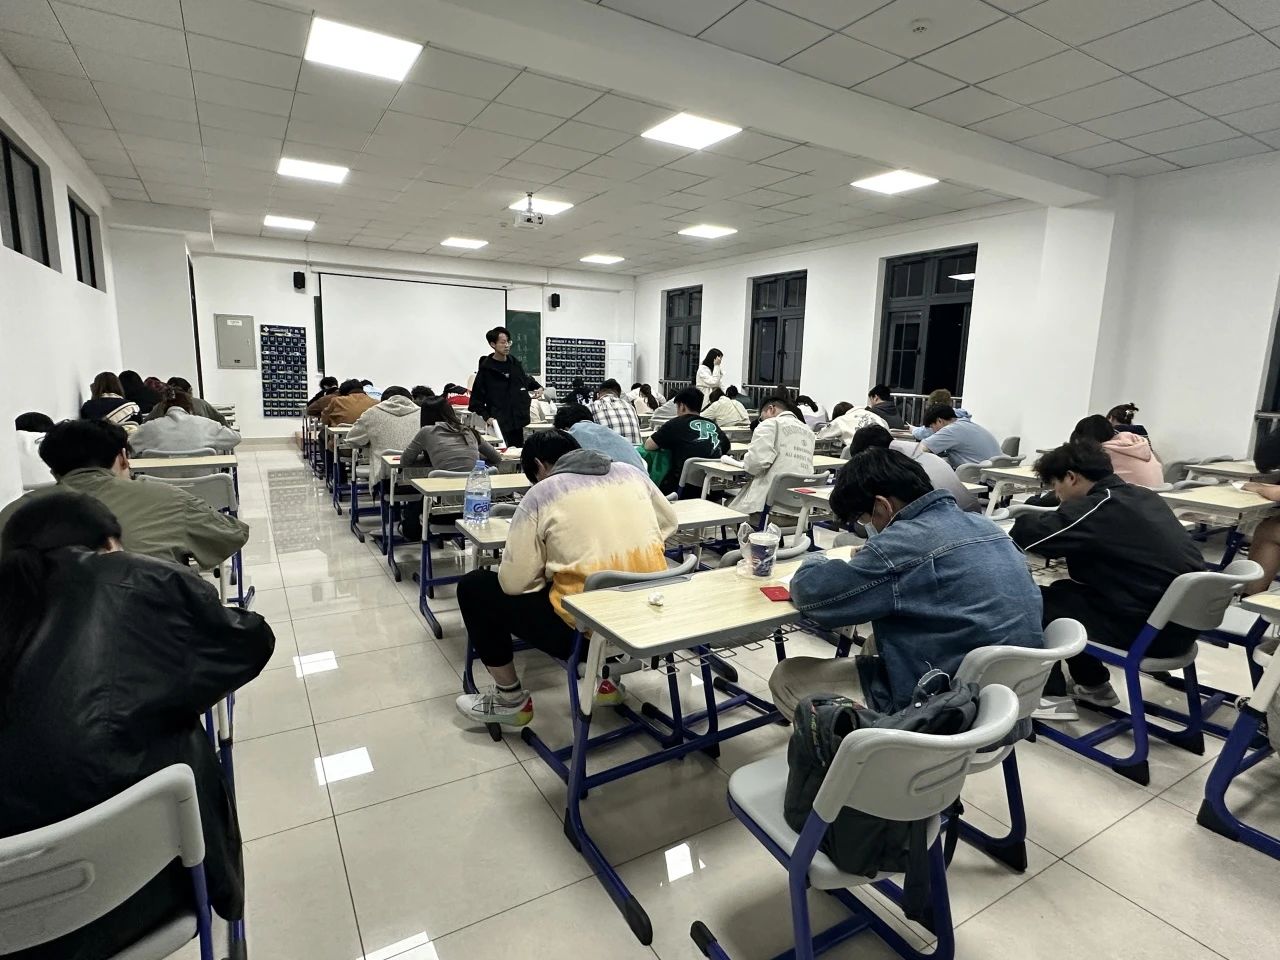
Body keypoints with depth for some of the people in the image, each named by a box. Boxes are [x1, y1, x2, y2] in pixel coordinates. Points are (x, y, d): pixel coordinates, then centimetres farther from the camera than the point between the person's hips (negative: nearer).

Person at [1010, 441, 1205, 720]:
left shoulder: (1097, 508, -17)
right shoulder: (1143, 497, 9)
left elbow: (1030, 533, -18)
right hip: (1179, 621, 9)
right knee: (1064, 591, 21)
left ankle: (1053, 697, 7)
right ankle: (1094, 685, 30)